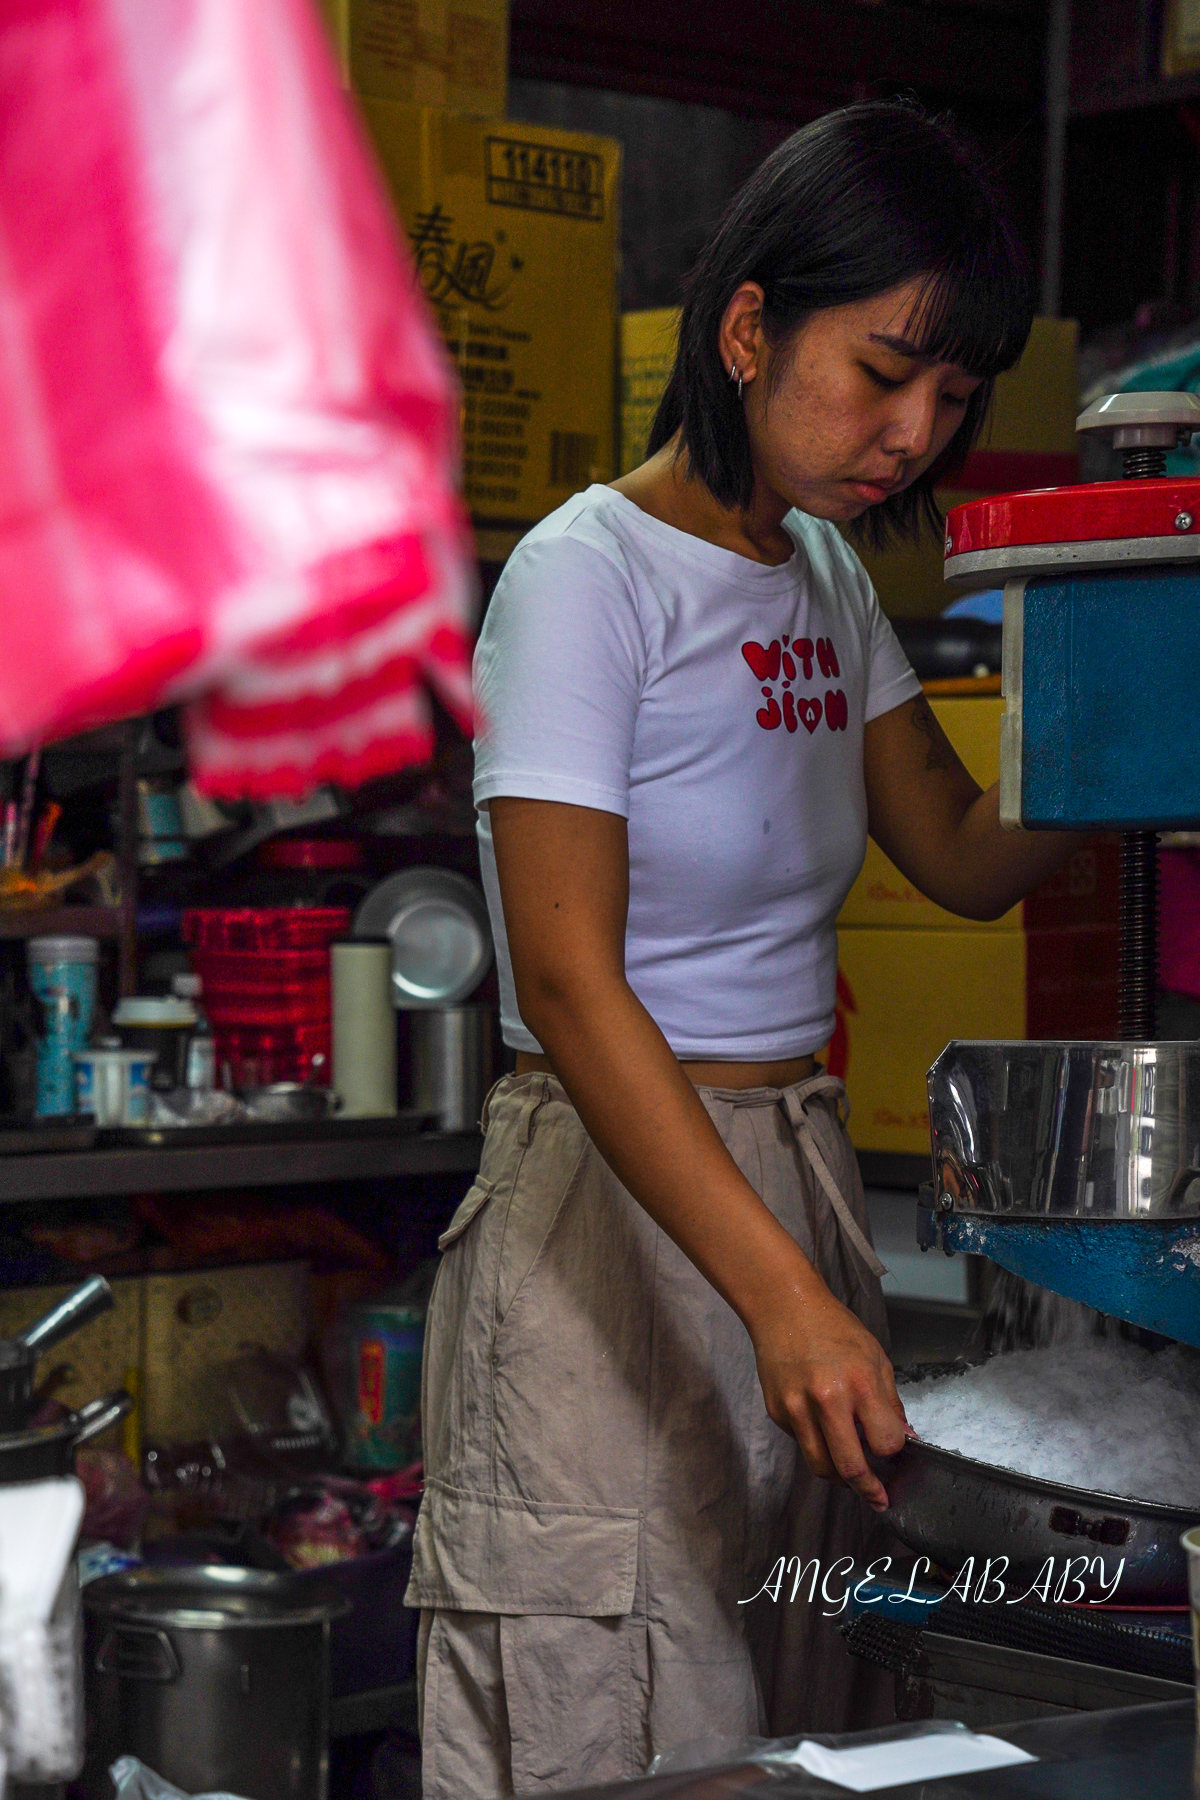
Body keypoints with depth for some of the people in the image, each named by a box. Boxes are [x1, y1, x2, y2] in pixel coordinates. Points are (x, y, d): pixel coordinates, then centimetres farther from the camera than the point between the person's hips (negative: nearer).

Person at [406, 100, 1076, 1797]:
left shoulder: (827, 577, 11)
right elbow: (571, 981, -22)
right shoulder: (590, 577, -14)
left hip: (800, 1179, 8)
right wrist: (782, 1293, -32)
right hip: (613, 1208, -8)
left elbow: (968, 858, 16)